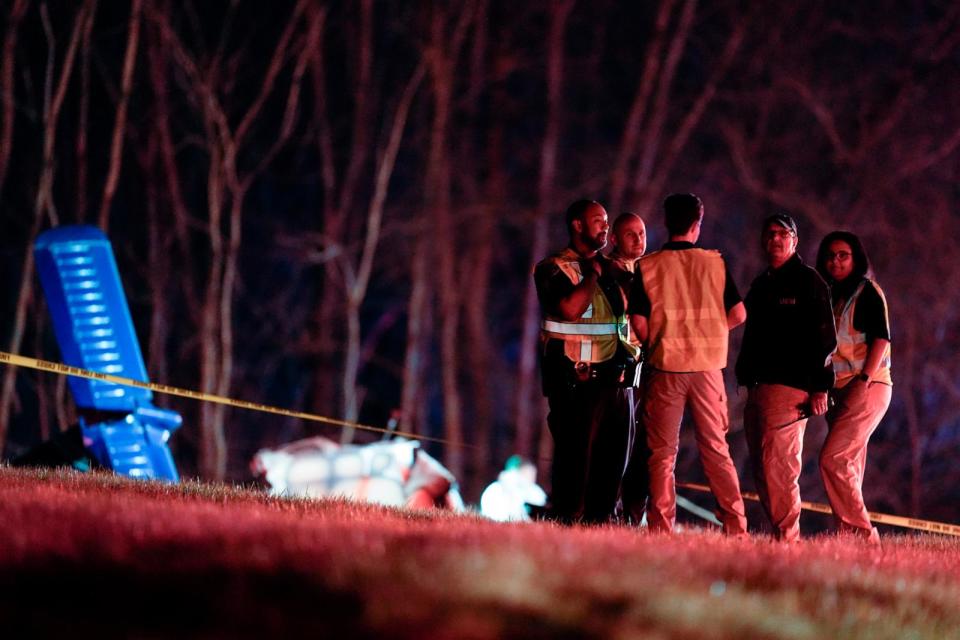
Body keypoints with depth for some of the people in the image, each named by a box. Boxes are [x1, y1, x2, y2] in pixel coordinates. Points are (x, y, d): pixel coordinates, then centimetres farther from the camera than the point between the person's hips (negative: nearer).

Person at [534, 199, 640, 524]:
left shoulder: (613, 269, 19)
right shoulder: (553, 268, -2)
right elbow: (570, 308, -20)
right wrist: (592, 274, -7)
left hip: (616, 378, 6)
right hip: (576, 383, -6)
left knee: (613, 458, 4)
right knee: (575, 457, -8)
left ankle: (600, 520, 10)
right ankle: (566, 522, -5)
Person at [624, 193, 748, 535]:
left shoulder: (648, 266, -2)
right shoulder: (715, 262, 1)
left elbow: (638, 321, -5)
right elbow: (738, 313, 1)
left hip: (665, 366, -1)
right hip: (708, 366, 1)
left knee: (662, 453, 4)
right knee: (716, 449, 8)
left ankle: (661, 529, -1)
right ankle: (736, 527, 2)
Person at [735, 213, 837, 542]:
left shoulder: (808, 282, -3)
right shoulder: (761, 284, 21)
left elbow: (824, 339, -8)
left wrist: (820, 387, -15)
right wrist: (745, 379, 17)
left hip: (790, 388, -8)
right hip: (759, 388, 8)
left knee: (777, 466, -13)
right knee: (762, 467, 5)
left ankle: (787, 538, -12)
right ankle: (783, 535, 9)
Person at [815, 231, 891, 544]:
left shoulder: (867, 292, -5)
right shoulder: (832, 295, 17)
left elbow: (881, 338, -13)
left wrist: (864, 380, -22)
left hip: (866, 388, -8)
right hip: (839, 390, 8)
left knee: (832, 460, -17)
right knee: (848, 469, 5)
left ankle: (862, 534, -16)